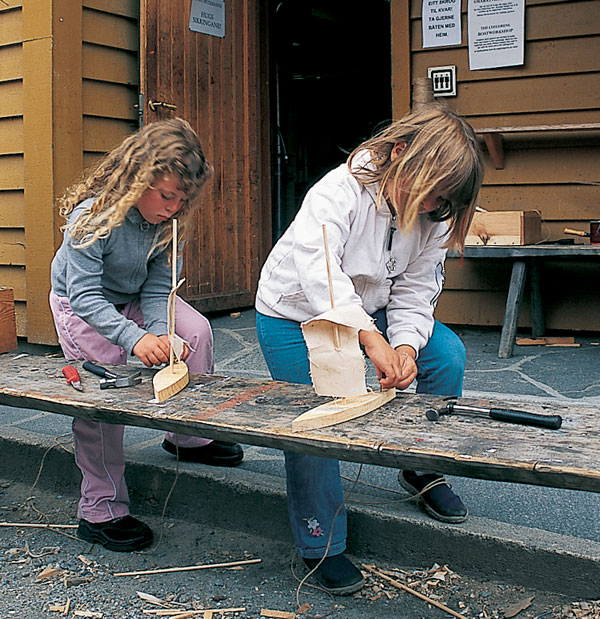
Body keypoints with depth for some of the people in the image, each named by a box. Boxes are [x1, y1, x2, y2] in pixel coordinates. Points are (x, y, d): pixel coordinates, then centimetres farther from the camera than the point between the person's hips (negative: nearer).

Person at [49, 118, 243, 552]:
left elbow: (157, 288, -17)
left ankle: (188, 436, 4)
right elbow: (85, 295, -38)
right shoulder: (93, 216, -36)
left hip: (134, 297, 5)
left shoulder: (170, 220, -18)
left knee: (195, 331, -14)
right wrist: (136, 338, -51)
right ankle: (100, 512, -8)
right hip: (80, 305, -5)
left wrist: (160, 333, -37)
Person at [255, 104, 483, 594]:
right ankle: (320, 545, 3)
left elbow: (415, 291, -11)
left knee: (447, 355, -12)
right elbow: (317, 271, -47)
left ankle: (424, 470, 8)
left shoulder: (432, 216, -12)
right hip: (295, 314, -5)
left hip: (368, 308, 5)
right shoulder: (338, 191, -32)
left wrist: (405, 344, -31)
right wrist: (371, 339, -58)